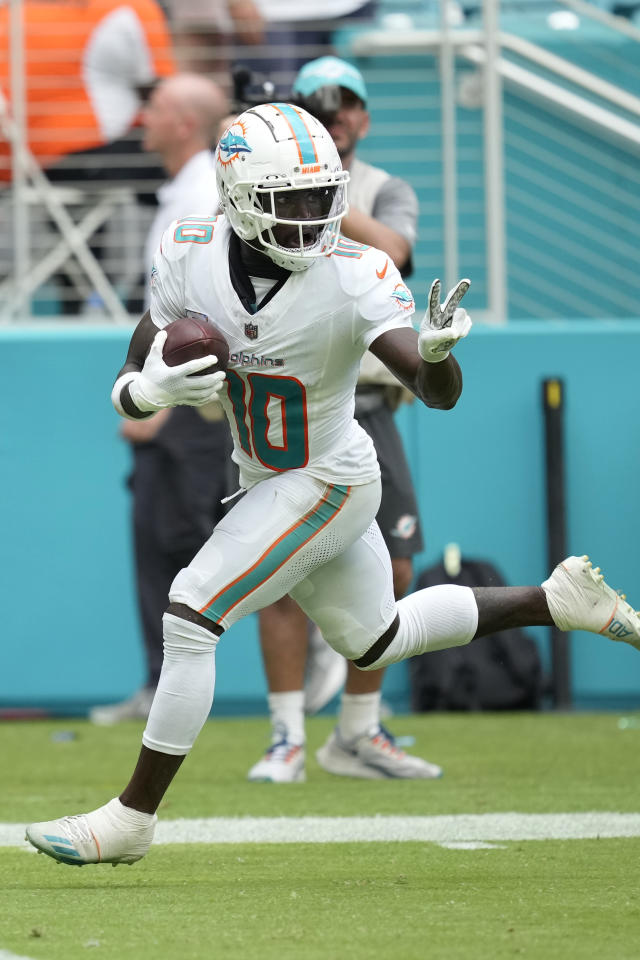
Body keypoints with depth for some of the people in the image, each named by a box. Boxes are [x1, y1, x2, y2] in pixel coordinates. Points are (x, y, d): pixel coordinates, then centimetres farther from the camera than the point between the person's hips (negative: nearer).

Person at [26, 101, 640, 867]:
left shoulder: (354, 279, -25)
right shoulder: (193, 258, -12)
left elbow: (439, 394, -29)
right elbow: (128, 390, -7)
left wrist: (436, 351, -52)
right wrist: (150, 391, -31)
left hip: (326, 484, -7)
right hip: (266, 480, 7)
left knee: (190, 617, -14)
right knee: (375, 641, 24)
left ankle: (133, 817, -3)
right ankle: (561, 599, 39)